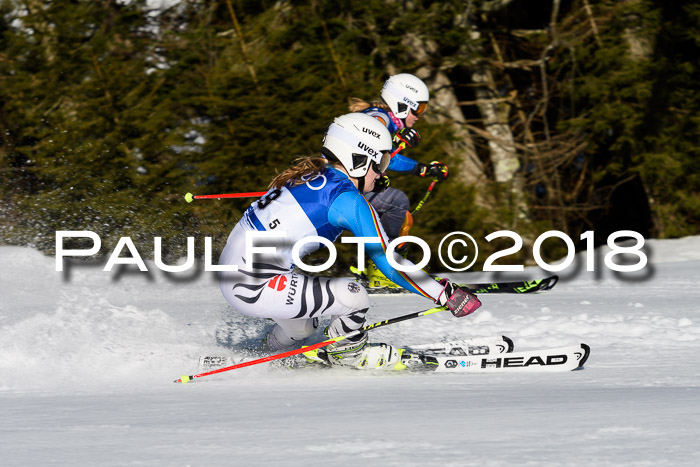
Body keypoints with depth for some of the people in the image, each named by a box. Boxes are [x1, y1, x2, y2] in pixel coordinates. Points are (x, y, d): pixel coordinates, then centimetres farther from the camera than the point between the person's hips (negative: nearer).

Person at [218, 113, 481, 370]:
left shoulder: (310, 172, 12)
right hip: (253, 288, -10)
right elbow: (388, 262, -14)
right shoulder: (348, 200, -14)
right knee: (353, 296, -12)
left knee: (302, 329, 29)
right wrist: (445, 295, -9)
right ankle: (346, 352, 12)